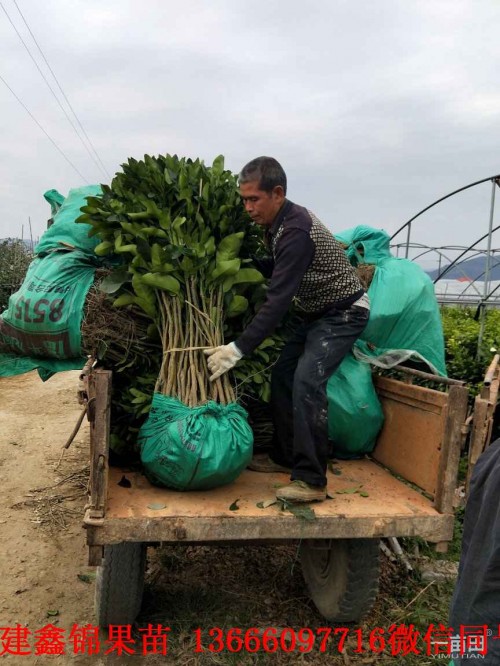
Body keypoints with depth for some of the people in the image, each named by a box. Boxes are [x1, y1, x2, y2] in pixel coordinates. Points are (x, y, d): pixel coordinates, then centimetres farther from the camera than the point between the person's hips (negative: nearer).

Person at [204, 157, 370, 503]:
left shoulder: (296, 231, -28)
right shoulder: (279, 222, 1)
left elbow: (278, 300, -33)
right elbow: (272, 276, 14)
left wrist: (239, 348, -34)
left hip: (344, 312, -9)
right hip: (318, 312, 10)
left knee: (307, 382, -22)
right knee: (282, 376, 7)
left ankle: (312, 480, -15)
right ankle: (285, 457, 19)